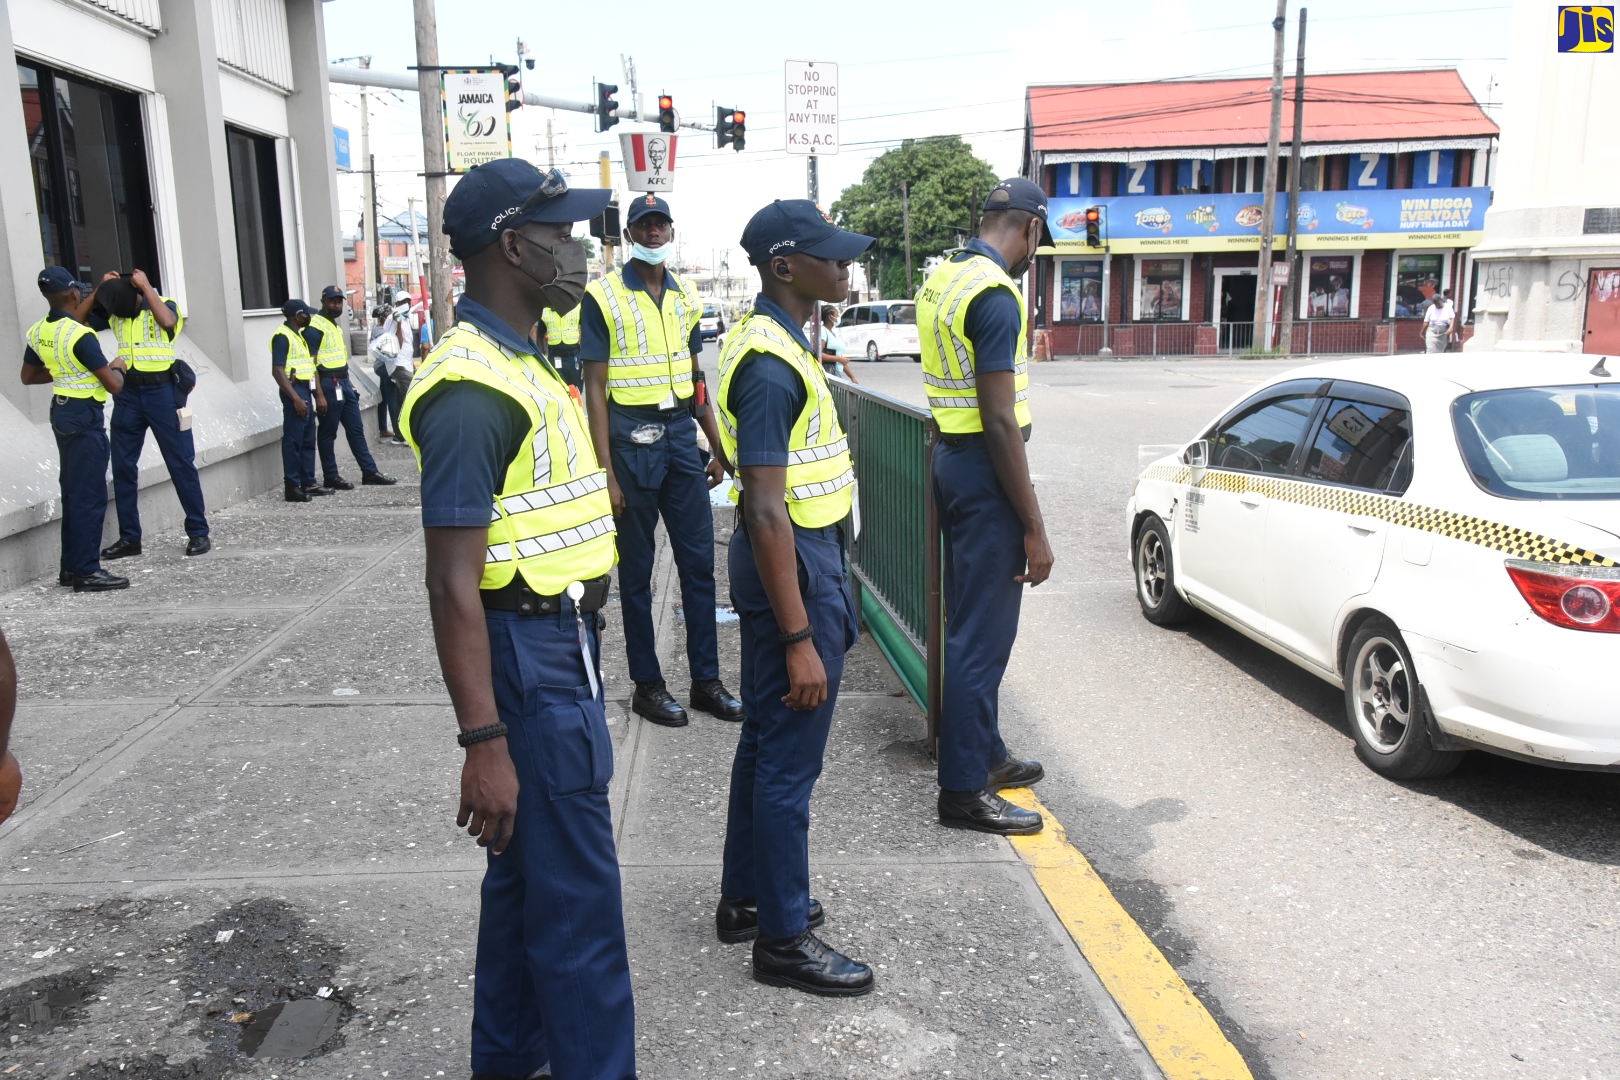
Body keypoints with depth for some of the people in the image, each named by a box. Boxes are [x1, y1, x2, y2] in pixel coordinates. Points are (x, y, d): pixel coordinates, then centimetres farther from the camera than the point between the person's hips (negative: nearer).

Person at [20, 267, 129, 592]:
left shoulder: (37, 333, 5)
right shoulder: (81, 336, -20)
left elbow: (28, 377, 17)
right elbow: (113, 385, -20)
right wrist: (117, 367, 0)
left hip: (61, 411, 9)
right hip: (85, 417, -9)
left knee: (72, 492, 16)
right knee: (90, 496, -4)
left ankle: (70, 567, 22)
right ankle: (86, 572, -1)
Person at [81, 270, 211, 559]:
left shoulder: (165, 306, -4)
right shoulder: (112, 313, 9)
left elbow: (167, 321, -25)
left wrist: (146, 286, -17)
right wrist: (99, 288, -1)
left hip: (162, 392, -5)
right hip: (128, 394, 5)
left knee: (180, 463, 0)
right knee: (123, 467, 5)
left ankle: (198, 532, 6)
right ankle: (129, 537, 14)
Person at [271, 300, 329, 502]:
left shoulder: (300, 335, 18)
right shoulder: (282, 337, -11)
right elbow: (277, 371, -18)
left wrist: (319, 394, 16)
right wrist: (295, 399, -23)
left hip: (307, 390, 10)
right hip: (294, 391, -10)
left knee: (308, 440, 13)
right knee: (293, 441, -7)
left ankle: (308, 483, 20)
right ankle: (291, 487, -4)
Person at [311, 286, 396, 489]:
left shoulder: (334, 325, 18)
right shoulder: (315, 327, -12)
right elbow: (312, 363, -17)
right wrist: (320, 395, -21)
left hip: (343, 383, 9)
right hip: (328, 384, -9)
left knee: (356, 428, 10)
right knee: (327, 432, -1)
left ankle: (369, 472, 15)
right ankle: (330, 478, 6)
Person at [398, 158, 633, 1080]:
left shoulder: (521, 363, 12)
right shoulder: (473, 389, -20)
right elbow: (453, 584, -23)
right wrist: (485, 743, -24)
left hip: (563, 641, 10)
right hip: (528, 656, -10)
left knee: (528, 868, 21)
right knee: (579, 895, 1)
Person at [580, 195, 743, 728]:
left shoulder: (686, 296, 11)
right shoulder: (603, 296, -6)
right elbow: (595, 388, -8)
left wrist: (717, 448, 15)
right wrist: (606, 472, -14)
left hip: (681, 433, 5)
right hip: (632, 438, -5)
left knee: (699, 562, 7)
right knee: (637, 569, 5)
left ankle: (706, 679, 18)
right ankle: (647, 684, 17)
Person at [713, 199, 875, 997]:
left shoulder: (764, 339, 10)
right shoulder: (772, 364, -22)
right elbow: (767, 511, -26)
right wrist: (800, 639, -26)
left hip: (795, 556, 11)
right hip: (793, 567, -11)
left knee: (765, 742, 19)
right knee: (790, 760, 1)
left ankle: (746, 898, 34)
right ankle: (784, 937, 15)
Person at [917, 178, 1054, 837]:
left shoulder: (942, 280, 11)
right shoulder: (995, 294, -19)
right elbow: (1000, 420, -23)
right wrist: (1034, 528, -19)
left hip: (951, 456, 10)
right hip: (985, 469, -10)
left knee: (973, 622, 19)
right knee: (983, 635, -2)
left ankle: (984, 753, 34)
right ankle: (963, 791, 8)